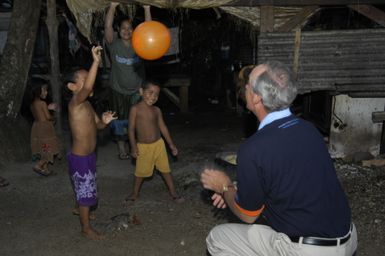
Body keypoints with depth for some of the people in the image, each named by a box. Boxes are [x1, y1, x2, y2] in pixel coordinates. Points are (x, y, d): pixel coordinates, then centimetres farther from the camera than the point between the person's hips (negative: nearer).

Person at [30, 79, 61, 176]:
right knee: (50, 149, 0)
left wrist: (48, 108, 15)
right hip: (45, 128, -8)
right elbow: (48, 117, -16)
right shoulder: (43, 103, -17)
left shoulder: (32, 104, 7)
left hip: (37, 127, 8)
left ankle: (45, 168, 20)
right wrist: (53, 118, 4)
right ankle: (38, 165, -7)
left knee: (42, 149, 15)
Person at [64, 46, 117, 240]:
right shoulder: (75, 103, -24)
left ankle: (78, 208, 54)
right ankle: (86, 227, 20)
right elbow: (87, 88, -45)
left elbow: (95, 125, 12)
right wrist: (96, 62, -51)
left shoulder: (86, 104, 4)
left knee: (84, 188, 29)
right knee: (86, 192, 4)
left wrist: (104, 121, -12)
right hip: (80, 158, -9)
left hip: (88, 155, 9)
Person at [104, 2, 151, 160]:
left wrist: (147, 8, -30)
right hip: (118, 91, -1)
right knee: (120, 121, 12)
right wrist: (113, 5, -34)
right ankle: (121, 147, 28)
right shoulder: (114, 45, -8)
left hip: (136, 91, 1)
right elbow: (107, 27, -22)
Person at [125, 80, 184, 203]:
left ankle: (173, 193, 24)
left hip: (158, 144, 3)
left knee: (165, 169, 11)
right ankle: (135, 193, 34)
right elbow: (131, 129, -9)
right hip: (143, 146, -3)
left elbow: (163, 127, 7)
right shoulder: (135, 109, -13)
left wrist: (171, 144, 8)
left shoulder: (156, 110, -1)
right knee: (141, 171, 11)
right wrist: (133, 146, -12)